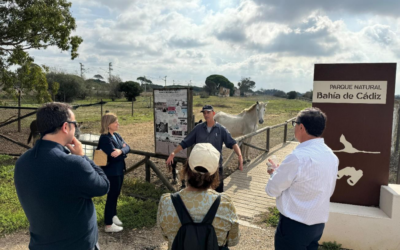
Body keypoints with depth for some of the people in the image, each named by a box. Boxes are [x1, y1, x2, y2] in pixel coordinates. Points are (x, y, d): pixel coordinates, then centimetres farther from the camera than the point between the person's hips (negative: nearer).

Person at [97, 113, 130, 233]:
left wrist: (121, 151, -20)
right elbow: (115, 156, -28)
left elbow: (127, 147, 0)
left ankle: (113, 215, 41)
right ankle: (108, 225, 15)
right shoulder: (105, 138, -20)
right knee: (111, 196, 2)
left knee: (116, 195, 21)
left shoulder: (116, 135, 7)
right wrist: (123, 151, -10)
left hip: (119, 170, 9)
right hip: (111, 172, -9)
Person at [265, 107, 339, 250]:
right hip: (319, 223, 8)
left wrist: (275, 172, 5)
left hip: (295, 225, -8)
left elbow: (272, 190, -15)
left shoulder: (298, 157, -25)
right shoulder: (332, 156, 1)